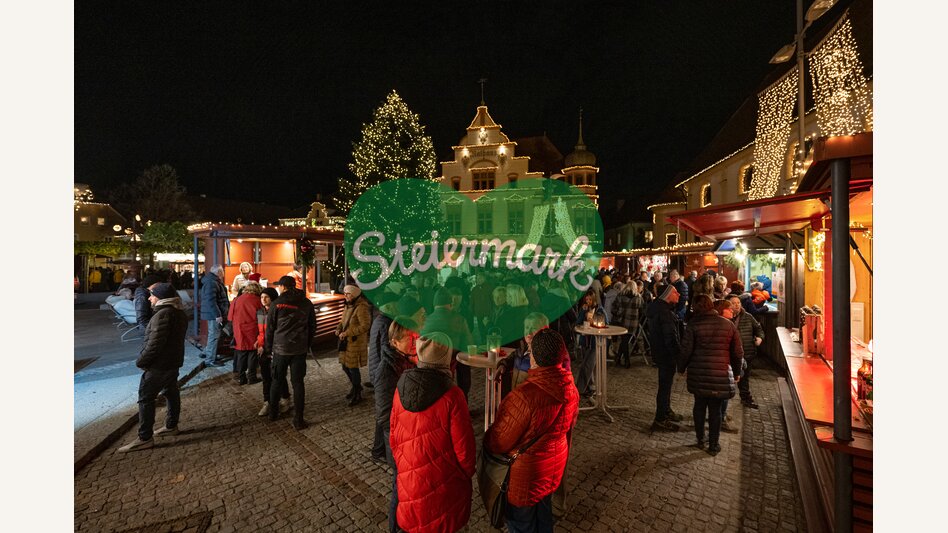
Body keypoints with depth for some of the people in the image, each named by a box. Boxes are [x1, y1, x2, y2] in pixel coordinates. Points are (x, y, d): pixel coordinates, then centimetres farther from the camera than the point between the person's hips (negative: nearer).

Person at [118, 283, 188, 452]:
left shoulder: (163, 314, -22)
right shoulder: (179, 313, 9)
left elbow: (155, 343, -24)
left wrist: (141, 361, -12)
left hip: (158, 364, -10)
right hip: (173, 362, 10)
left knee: (145, 398, -2)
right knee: (171, 393, 17)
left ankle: (145, 438, 2)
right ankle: (171, 426, 29)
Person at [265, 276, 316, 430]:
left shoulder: (277, 303, -6)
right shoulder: (306, 303, 1)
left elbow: (270, 328, -1)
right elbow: (312, 327, 6)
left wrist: (268, 347, 11)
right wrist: (307, 345, 15)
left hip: (280, 349, -1)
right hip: (300, 349, 1)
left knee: (276, 381, 17)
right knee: (298, 383, 4)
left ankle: (273, 413, 31)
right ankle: (298, 420, 5)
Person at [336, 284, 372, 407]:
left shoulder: (361, 307, -20)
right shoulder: (349, 305, 9)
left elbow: (365, 326, -23)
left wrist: (347, 333, -22)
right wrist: (339, 328, 0)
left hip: (356, 342, -9)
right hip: (346, 341, 9)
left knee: (353, 368, 1)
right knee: (345, 366, 17)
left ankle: (357, 394, 19)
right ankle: (355, 386, 40)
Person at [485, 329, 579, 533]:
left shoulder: (524, 396, -36)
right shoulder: (571, 389, -12)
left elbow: (500, 441, -22)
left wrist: (486, 443, 0)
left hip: (526, 472, -6)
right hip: (554, 465, 7)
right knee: (544, 513, 29)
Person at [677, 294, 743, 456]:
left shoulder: (693, 324, -8)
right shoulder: (728, 324, 0)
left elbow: (686, 350, -8)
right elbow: (738, 352, 5)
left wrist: (681, 368, 8)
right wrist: (737, 372, 20)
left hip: (698, 374, -1)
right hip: (721, 374, 1)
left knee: (699, 405, 16)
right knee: (715, 409, 11)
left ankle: (700, 439, 28)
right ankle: (713, 445, 21)